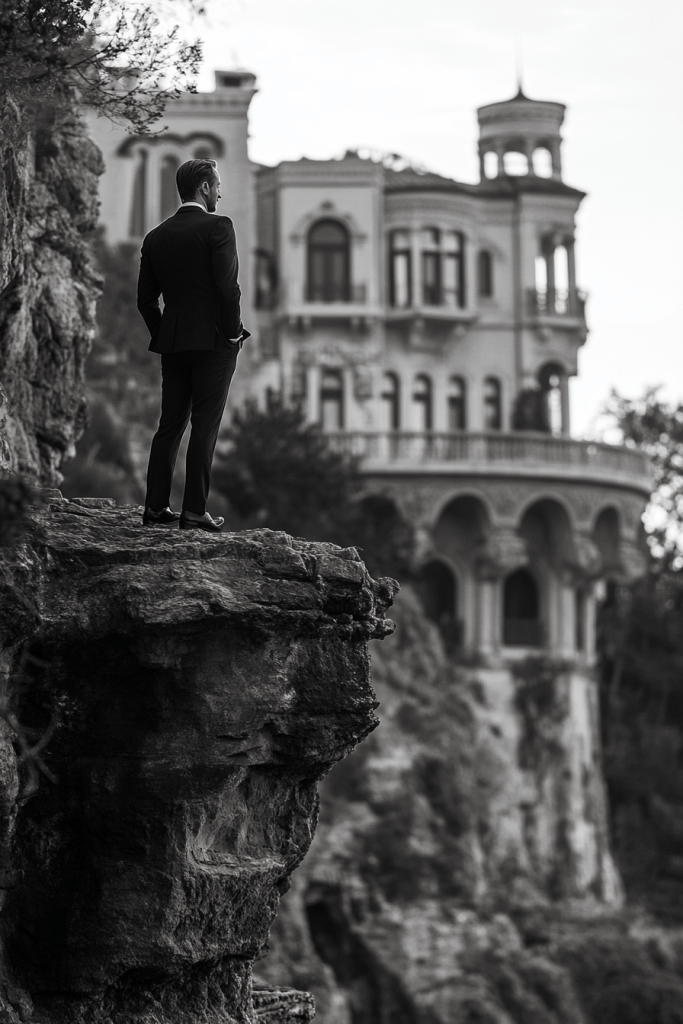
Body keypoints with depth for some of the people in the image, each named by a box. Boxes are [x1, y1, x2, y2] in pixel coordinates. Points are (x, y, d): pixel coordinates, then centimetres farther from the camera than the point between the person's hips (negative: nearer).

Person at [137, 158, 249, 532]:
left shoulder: (156, 237, 9)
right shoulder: (218, 227, -9)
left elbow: (145, 299, 9)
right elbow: (228, 287, -16)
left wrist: (163, 336, 17)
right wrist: (233, 332, -5)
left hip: (172, 344, 6)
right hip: (214, 342, -5)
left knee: (170, 424, 11)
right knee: (204, 427, -3)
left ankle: (155, 508, 10)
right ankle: (194, 512, -6)